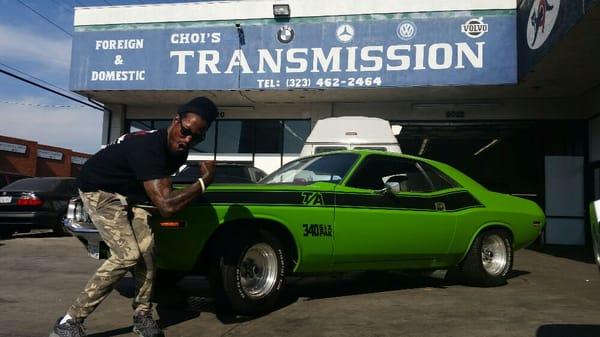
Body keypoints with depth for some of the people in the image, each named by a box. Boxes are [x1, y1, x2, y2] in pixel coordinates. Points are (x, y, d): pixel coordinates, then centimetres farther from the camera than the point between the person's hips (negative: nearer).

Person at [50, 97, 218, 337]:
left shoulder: (177, 149, -8)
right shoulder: (148, 148, -37)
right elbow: (166, 206, -42)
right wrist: (205, 180, -33)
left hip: (128, 193, 8)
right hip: (99, 191, -8)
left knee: (147, 249, -5)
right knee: (127, 255, -18)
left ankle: (143, 316, 10)